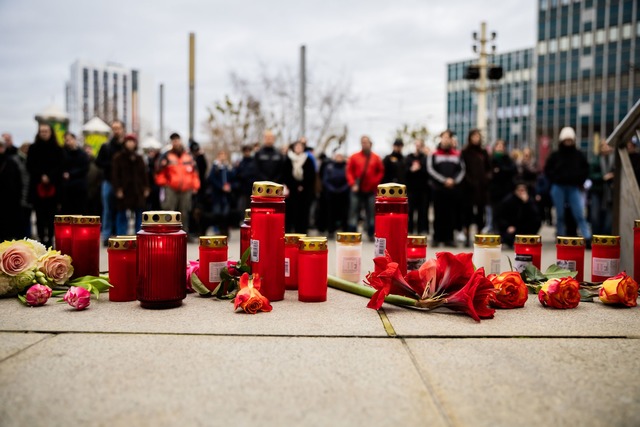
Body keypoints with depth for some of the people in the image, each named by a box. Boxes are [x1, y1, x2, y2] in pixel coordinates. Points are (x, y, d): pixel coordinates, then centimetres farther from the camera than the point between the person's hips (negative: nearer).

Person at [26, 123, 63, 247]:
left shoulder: (57, 149, 6)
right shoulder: (33, 148, 9)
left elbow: (60, 167, 1)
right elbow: (30, 166, 4)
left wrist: (49, 177, -13)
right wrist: (41, 176, -10)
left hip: (53, 186, -1)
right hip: (37, 186, 1)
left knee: (51, 215, -2)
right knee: (40, 215, -1)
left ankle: (49, 239, 3)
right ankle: (42, 239, 3)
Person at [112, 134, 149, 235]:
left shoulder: (139, 158, 13)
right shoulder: (118, 157, 1)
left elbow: (144, 174, 13)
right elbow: (115, 174, -5)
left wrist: (146, 188, 4)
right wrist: (117, 189, -13)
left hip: (137, 191, 4)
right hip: (123, 190, -4)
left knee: (139, 215, 6)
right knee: (122, 215, 0)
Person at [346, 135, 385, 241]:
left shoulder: (376, 158, 4)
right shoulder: (354, 157, 2)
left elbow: (381, 172, 8)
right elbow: (349, 172, 2)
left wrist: (375, 182, -3)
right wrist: (353, 184, -8)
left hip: (371, 190, 0)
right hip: (357, 190, 0)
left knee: (371, 213, 3)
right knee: (354, 212, -1)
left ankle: (371, 235, 11)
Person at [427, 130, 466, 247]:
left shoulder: (457, 154, 12)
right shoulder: (434, 154, 4)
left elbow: (462, 170, 9)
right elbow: (431, 170, -4)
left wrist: (454, 180, -8)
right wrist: (444, 180, -12)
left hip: (453, 189, 2)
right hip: (438, 189, -2)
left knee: (451, 215, 4)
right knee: (439, 214, 1)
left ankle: (449, 238, 10)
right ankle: (437, 238, 7)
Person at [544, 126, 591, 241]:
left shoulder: (579, 155, 6)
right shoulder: (555, 155, 3)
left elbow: (585, 169, 13)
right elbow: (547, 169, 8)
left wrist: (580, 181, 3)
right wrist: (554, 180, -1)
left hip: (574, 188, 0)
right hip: (558, 188, 0)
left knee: (579, 215, -6)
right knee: (559, 215, 6)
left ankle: (588, 239, -8)